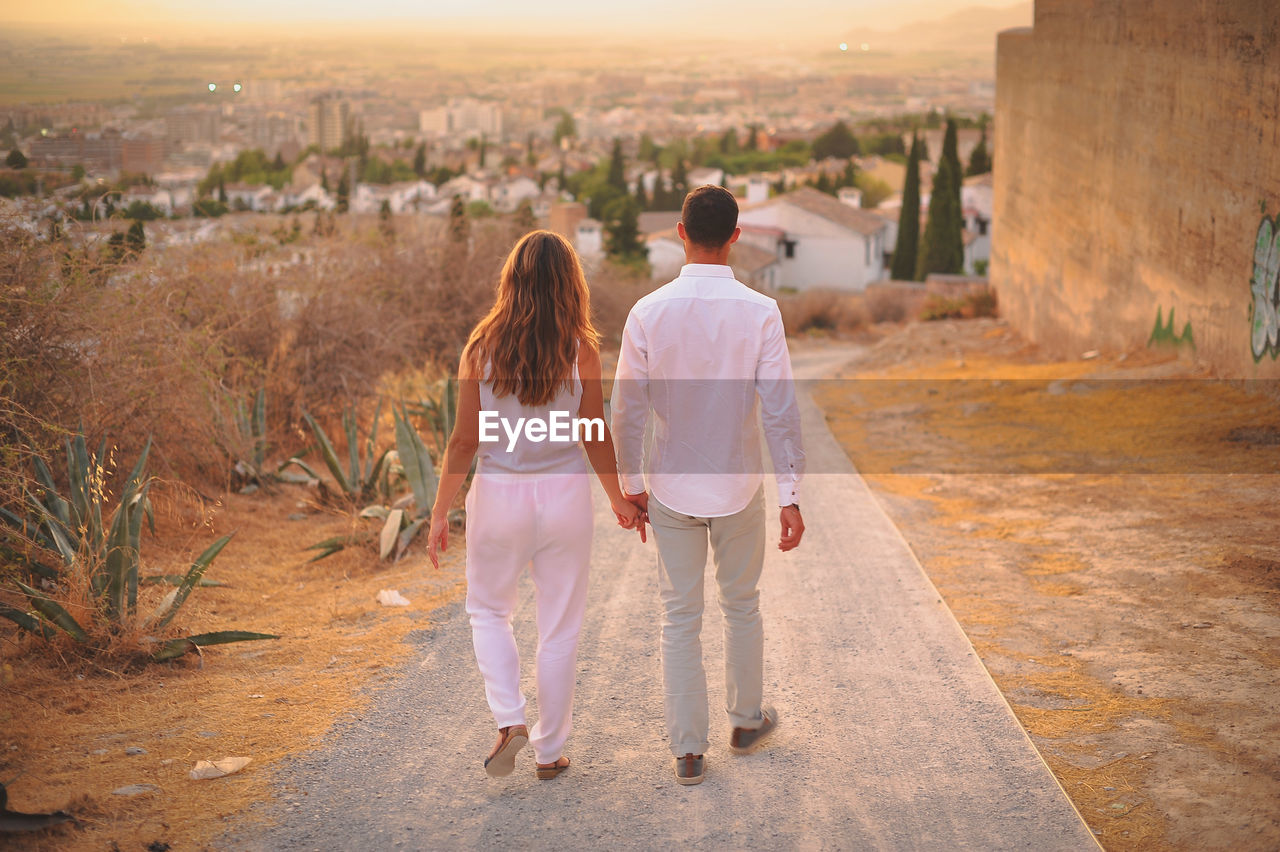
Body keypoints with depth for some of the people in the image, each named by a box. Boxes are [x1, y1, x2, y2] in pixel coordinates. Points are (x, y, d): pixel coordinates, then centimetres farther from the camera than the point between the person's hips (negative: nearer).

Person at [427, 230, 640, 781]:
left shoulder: (481, 348, -8)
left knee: (488, 610, 22)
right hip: (565, 494, 0)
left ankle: (509, 720, 6)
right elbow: (595, 436, -3)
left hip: (498, 494, 0)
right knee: (560, 627, 13)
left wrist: (439, 513, 2)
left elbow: (465, 439, -7)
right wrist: (620, 500, 12)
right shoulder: (581, 349, -8)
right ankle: (550, 751, 22)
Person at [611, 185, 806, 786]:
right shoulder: (760, 313, -12)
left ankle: (688, 750, 14)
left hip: (670, 488, 0)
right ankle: (746, 721, 37)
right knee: (741, 606, 20)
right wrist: (790, 494, -7)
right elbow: (780, 410, -12)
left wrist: (630, 483, 7)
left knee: (680, 618, 10)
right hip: (738, 488, 0)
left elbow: (627, 409, -5)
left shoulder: (648, 312, -9)